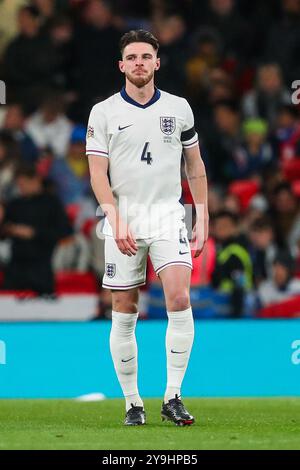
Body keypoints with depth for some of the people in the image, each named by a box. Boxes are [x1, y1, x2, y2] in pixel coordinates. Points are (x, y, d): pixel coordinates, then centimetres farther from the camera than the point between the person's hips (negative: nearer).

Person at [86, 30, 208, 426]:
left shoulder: (179, 108, 7)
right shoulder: (104, 112, 1)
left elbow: (195, 166, 15)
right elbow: (98, 173, -4)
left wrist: (203, 218, 9)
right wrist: (116, 220, -16)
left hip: (168, 215, 1)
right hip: (123, 220, 0)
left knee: (180, 299, -17)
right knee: (124, 314, 1)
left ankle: (172, 397, -12)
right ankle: (132, 402, 11)